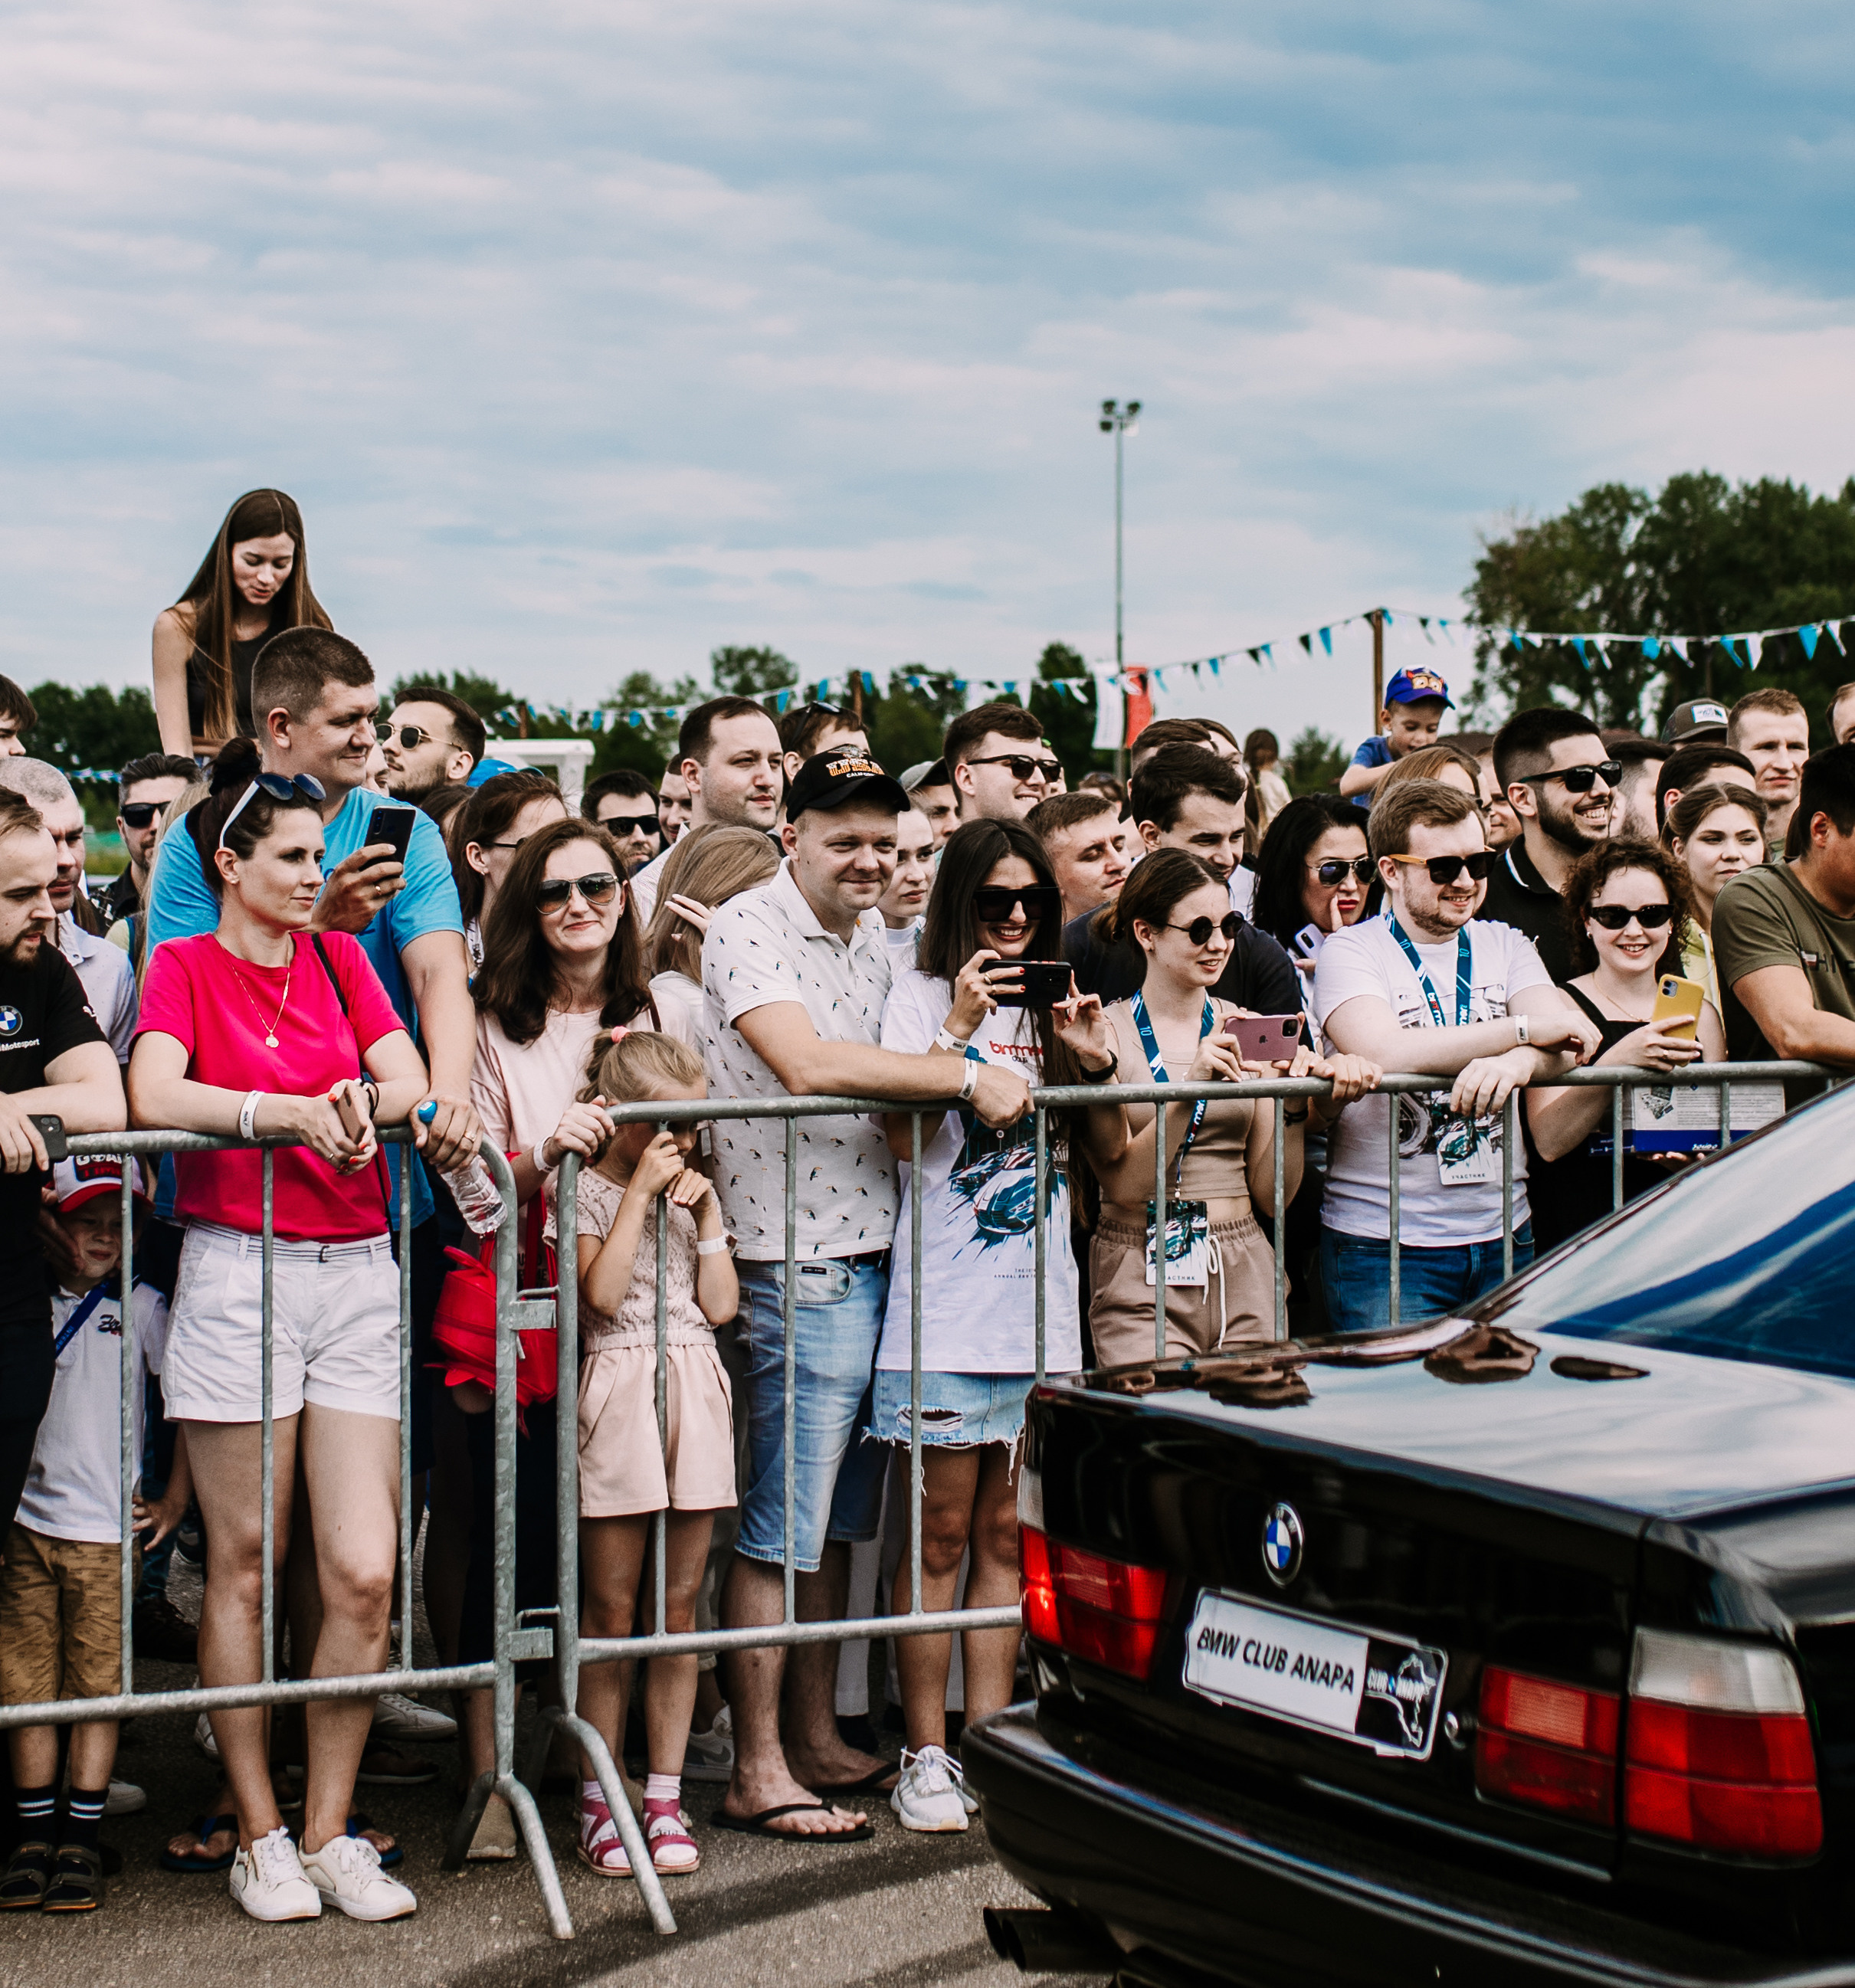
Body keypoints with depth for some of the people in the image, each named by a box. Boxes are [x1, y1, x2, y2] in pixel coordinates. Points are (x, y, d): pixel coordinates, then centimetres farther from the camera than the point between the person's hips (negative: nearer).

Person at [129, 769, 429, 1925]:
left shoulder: (340, 959, 15)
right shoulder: (186, 966, 4)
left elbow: (410, 1079, 3)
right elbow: (154, 1094, -14)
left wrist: (359, 1104, -19)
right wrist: (289, 1110, -26)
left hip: (356, 1274, 3)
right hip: (237, 1273, -3)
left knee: (364, 1571, -3)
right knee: (245, 1562, 3)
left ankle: (329, 1832, 9)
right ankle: (259, 1837, 13)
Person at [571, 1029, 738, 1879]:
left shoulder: (686, 1190, 14)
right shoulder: (584, 1190, -1)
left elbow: (721, 1304, 9)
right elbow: (603, 1292, -15)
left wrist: (707, 1214, 2)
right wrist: (640, 1192, -12)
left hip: (693, 1397, 5)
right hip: (619, 1401, -4)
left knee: (678, 1610, 5)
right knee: (610, 1610, 0)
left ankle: (665, 1797, 11)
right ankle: (598, 1801, 7)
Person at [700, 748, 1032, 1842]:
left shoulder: (872, 932, 15)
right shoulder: (750, 930, -11)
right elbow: (807, 1064, -25)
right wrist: (965, 1075, -22)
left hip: (873, 1255, 8)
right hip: (798, 1267, -8)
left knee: (838, 1519, 15)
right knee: (782, 1528, -4)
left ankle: (818, 1739, 25)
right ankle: (758, 1772, 3)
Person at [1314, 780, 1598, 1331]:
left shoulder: (1505, 946, 11)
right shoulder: (1351, 952, -3)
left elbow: (1568, 1047, -4)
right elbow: (1386, 1052, -21)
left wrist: (1516, 1062, -28)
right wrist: (1525, 1029, -16)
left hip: (1504, 1237, 4)